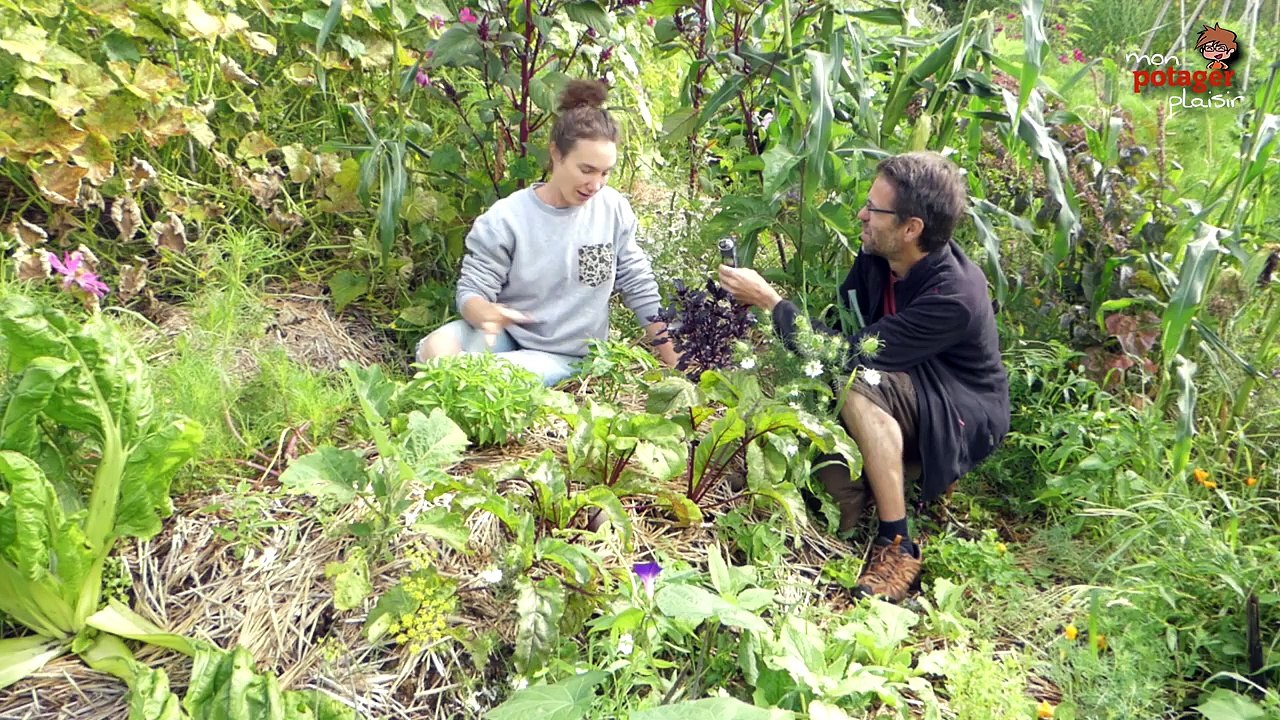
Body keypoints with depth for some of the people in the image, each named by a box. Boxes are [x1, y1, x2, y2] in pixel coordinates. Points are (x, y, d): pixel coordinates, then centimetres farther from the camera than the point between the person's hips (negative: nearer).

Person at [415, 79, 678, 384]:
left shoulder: (614, 209, -9)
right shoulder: (506, 219, -14)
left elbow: (640, 288, -1)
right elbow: (471, 291, -13)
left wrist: (674, 361, -1)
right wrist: (486, 313, -39)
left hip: (565, 356, 0)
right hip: (508, 334, 1)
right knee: (435, 350, -28)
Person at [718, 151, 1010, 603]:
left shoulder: (955, 295, -32)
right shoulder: (876, 259, -9)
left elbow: (851, 352, -34)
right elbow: (836, 328, 0)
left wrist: (769, 300, -28)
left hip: (962, 420, -7)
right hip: (899, 409, 7)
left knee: (860, 385, -36)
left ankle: (897, 547, -26)